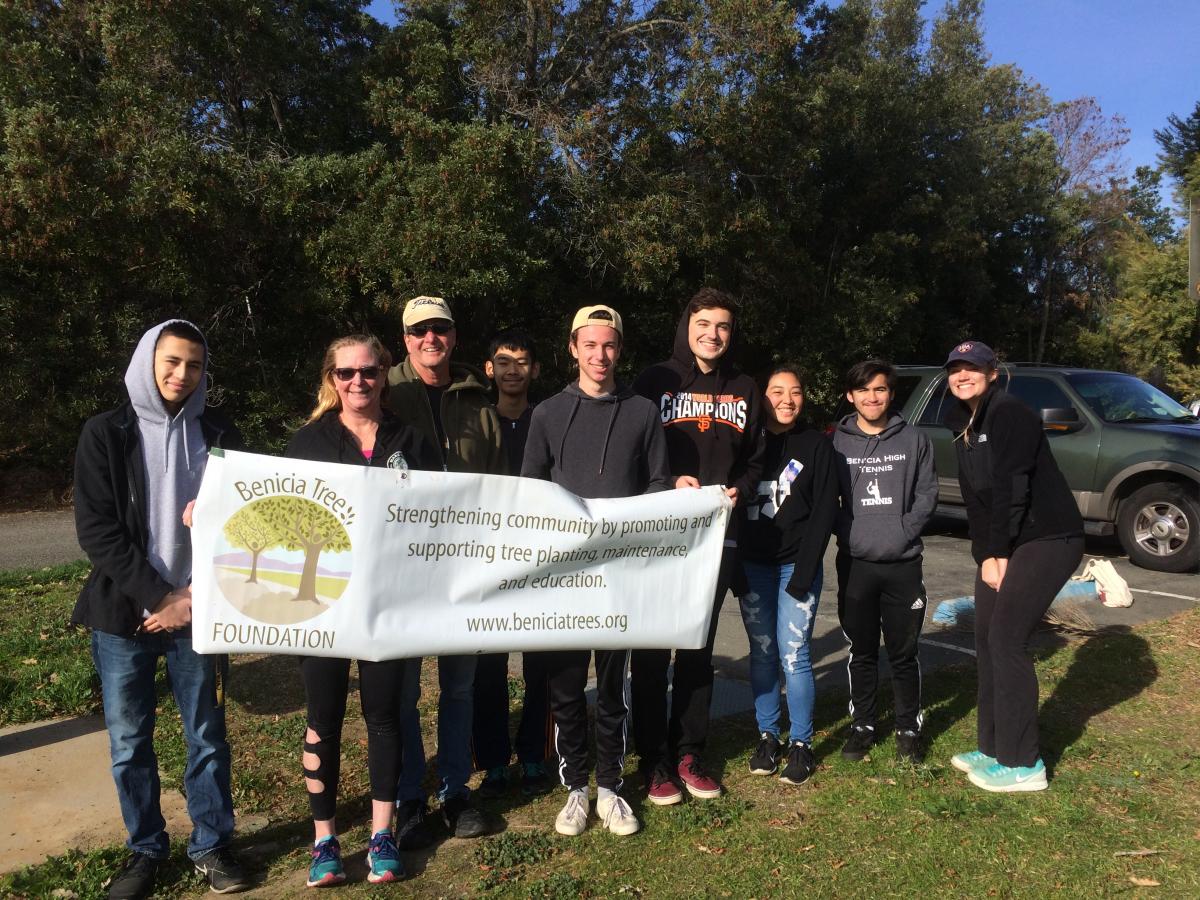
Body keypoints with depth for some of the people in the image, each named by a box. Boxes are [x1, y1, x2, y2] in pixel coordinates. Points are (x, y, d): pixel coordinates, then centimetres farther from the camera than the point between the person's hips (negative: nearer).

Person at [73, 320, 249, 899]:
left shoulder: (218, 435, 3)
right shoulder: (106, 433, -1)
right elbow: (96, 529, -6)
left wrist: (195, 597, -10)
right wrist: (157, 596, -12)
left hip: (200, 609, 1)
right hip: (123, 612, 0)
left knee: (207, 734, 7)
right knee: (129, 742, 9)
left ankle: (211, 844, 24)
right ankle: (145, 849, 27)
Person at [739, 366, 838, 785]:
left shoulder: (816, 445, -2)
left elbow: (825, 511, -6)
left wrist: (804, 573, -12)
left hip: (797, 566, -3)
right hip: (753, 566, 3)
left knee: (794, 655, -3)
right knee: (762, 654, 9)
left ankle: (801, 744, 12)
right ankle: (767, 736, 21)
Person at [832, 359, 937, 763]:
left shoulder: (914, 440, 3)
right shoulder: (836, 442, 2)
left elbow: (926, 494, 2)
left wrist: (903, 531, -10)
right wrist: (846, 533, -7)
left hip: (903, 564, 0)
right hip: (854, 563, 1)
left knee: (904, 653, 8)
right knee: (861, 651, 11)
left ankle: (909, 729, 24)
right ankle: (862, 726, 25)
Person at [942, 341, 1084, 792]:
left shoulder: (1009, 414, -13)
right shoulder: (965, 425, 13)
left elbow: (1011, 488, -19)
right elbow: (976, 497, 10)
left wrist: (998, 553, -16)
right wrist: (984, 556, 0)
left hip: (1046, 539, -9)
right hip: (1001, 545, 9)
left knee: (1006, 639, -10)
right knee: (987, 639, 8)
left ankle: (1022, 764, 1)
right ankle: (994, 748, 21)